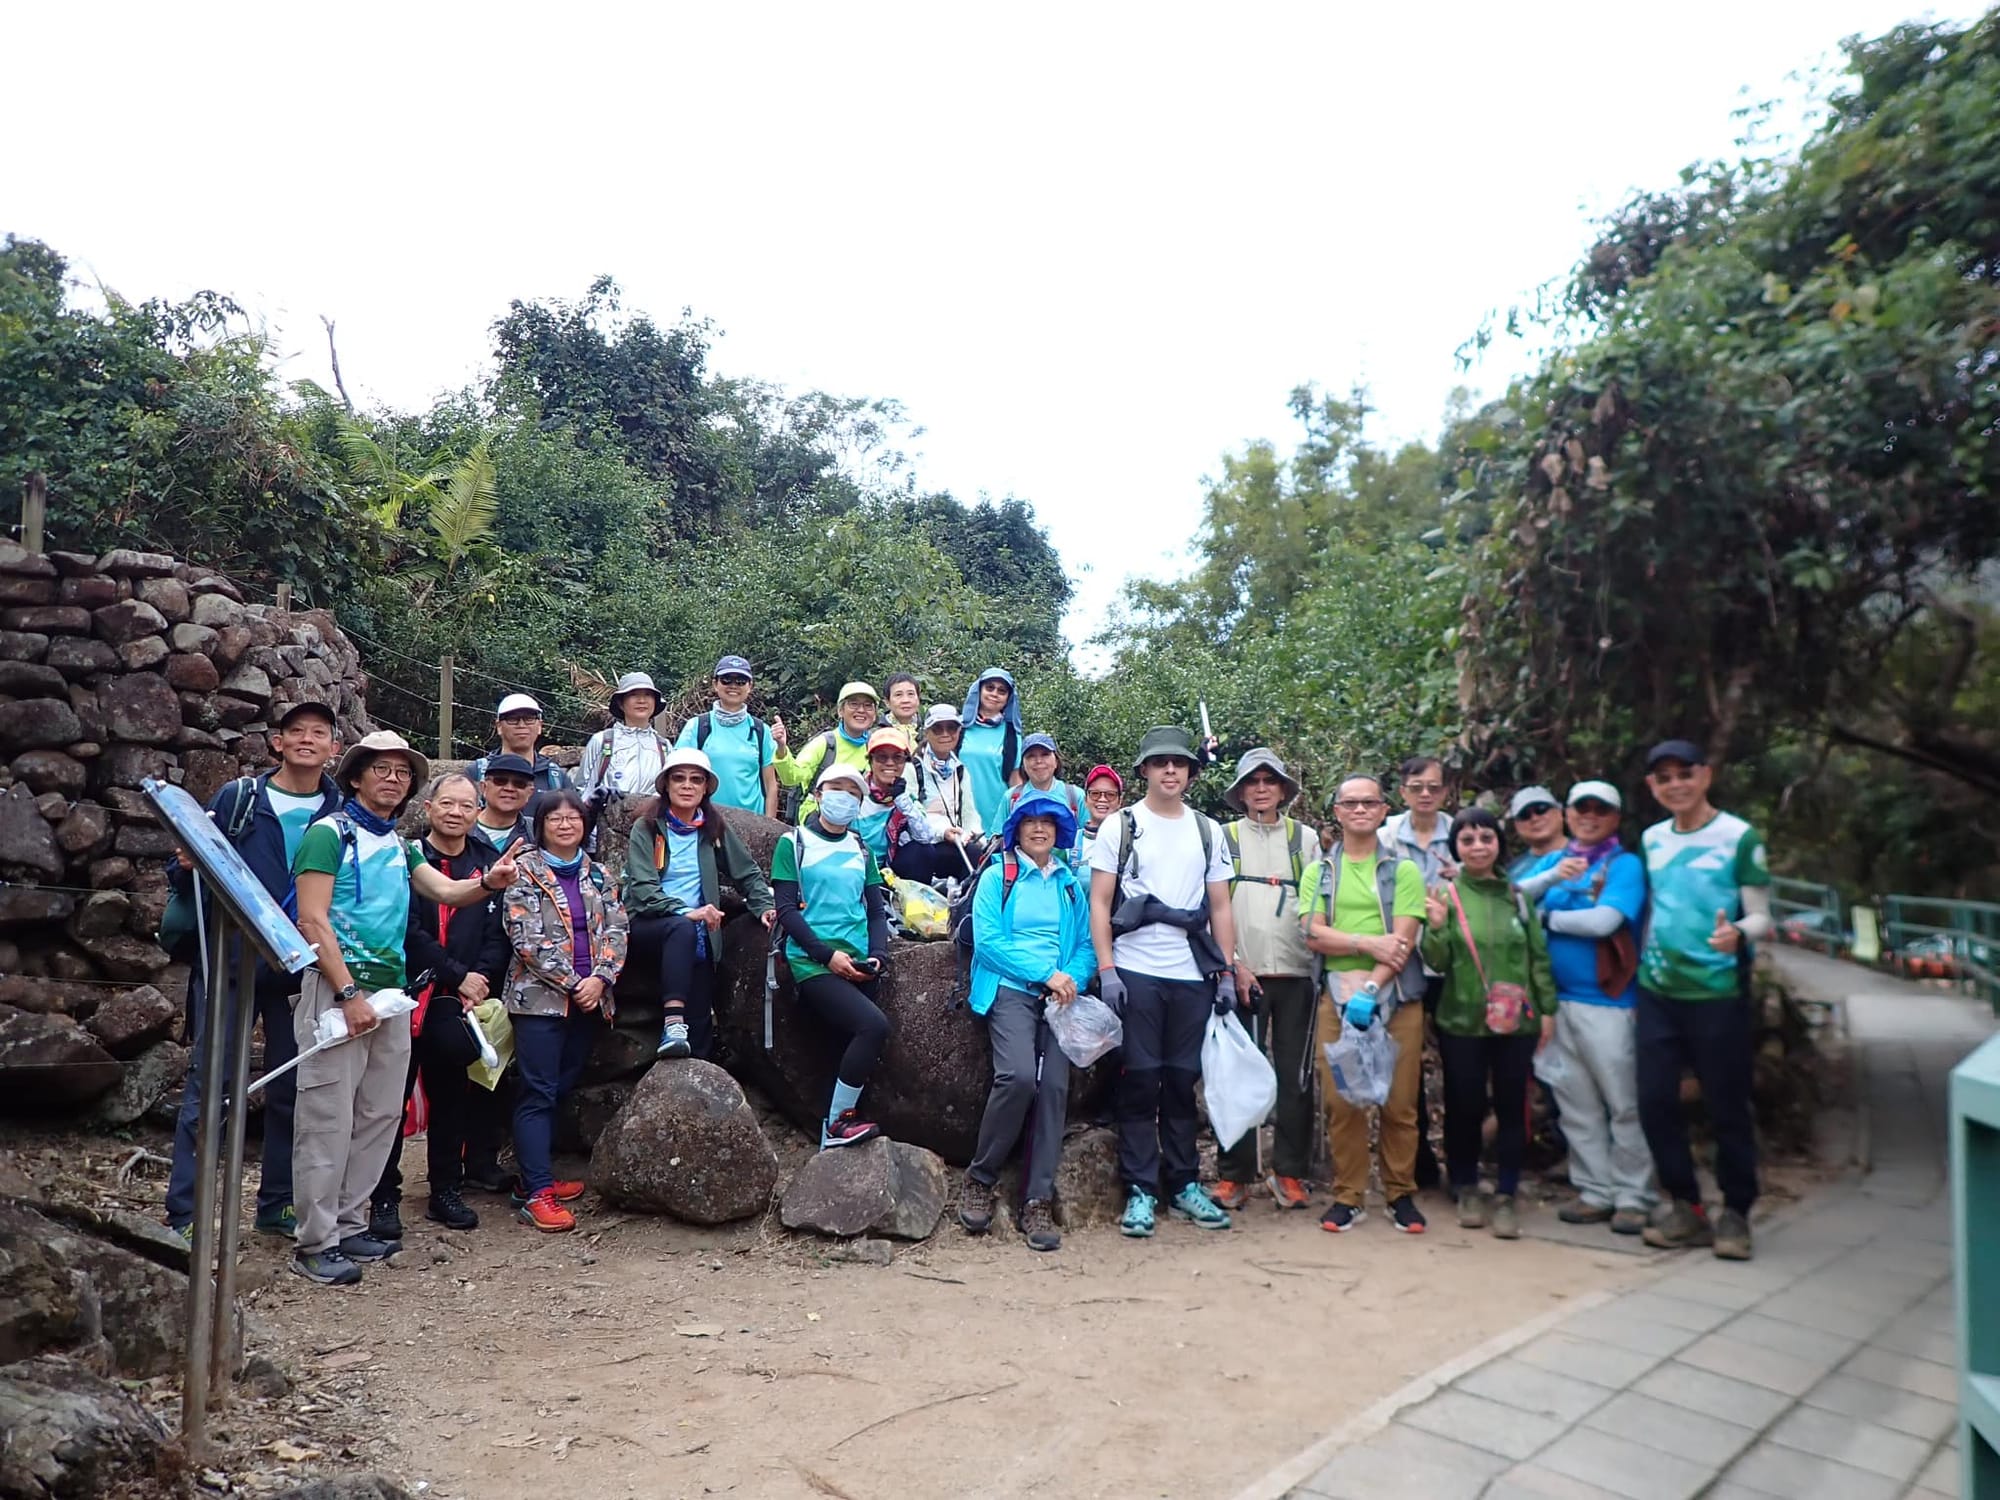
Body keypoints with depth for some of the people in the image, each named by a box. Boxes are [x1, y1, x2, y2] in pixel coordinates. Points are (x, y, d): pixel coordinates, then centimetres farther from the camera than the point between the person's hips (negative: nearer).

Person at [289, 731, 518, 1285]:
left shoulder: (399, 845, 17)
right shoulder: (329, 833, -5)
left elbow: (446, 891, 6)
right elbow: (312, 921, -12)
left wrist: (488, 881, -16)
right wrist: (349, 993, -18)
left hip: (391, 990, 7)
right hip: (338, 988, -7)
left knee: (379, 1115, 10)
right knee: (329, 1119, -3)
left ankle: (349, 1226, 21)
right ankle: (316, 1243, 5)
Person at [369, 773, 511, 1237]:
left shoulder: (487, 868, 10)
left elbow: (496, 937, 6)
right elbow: (407, 932, -11)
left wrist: (479, 983, -9)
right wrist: (458, 976, -13)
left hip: (456, 1005, 4)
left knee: (451, 1099, 12)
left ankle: (447, 1192, 24)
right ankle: (384, 1199, 14)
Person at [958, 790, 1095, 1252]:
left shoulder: (1070, 883, 17)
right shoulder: (997, 876, 5)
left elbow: (1086, 945, 13)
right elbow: (987, 941, -5)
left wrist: (1071, 979, -8)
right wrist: (1044, 974, -11)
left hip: (1059, 997, 4)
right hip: (1009, 990, -4)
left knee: (1054, 1087, -9)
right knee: (1019, 1076, -25)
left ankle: (1037, 1202, 0)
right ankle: (980, 1179, -5)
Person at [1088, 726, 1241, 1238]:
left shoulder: (1207, 830, 11)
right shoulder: (1120, 826, 2)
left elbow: (1220, 907, 12)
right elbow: (1099, 902, -1)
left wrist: (1226, 973, 5)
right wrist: (1106, 969, -10)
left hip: (1193, 975, 3)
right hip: (1135, 973, -3)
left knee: (1182, 1080, 9)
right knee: (1140, 1081, 1)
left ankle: (1183, 1184, 20)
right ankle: (1140, 1190, 10)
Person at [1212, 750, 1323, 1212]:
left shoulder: (1305, 839, 10)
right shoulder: (1224, 838, 6)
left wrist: (1319, 958, -3)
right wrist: (1234, 964, -6)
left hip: (1296, 971, 2)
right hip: (1243, 974, -1)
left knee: (1296, 1076, 4)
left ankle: (1289, 1173, 14)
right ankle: (1233, 1175, 8)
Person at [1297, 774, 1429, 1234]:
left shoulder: (1403, 870, 6)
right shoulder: (1318, 873, 12)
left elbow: (1403, 940, -5)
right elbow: (1313, 934, -1)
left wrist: (1371, 989, -16)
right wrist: (1369, 944, -13)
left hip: (1396, 995, -1)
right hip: (1338, 996, 1)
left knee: (1399, 1101, 2)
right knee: (1340, 1101, 0)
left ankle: (1401, 1193, 17)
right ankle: (1348, 1196, 11)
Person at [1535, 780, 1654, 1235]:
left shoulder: (1625, 864, -4)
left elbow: (1604, 921, -16)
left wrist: (1547, 916, -5)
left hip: (1607, 1001, -5)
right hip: (1558, 999, 5)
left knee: (1624, 1105, 3)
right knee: (1576, 1105, 11)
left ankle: (1632, 1198, 14)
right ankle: (1595, 1192, 22)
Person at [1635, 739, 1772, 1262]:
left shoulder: (1739, 837, -6)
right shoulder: (1652, 839, 10)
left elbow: (1761, 917, -8)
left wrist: (1737, 934, -29)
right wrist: (1641, 959, 12)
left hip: (1719, 992, -5)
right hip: (1657, 990, 5)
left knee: (1727, 1106, 4)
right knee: (1655, 1101, 5)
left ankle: (1735, 1213, 20)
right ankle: (1686, 1208, 20)